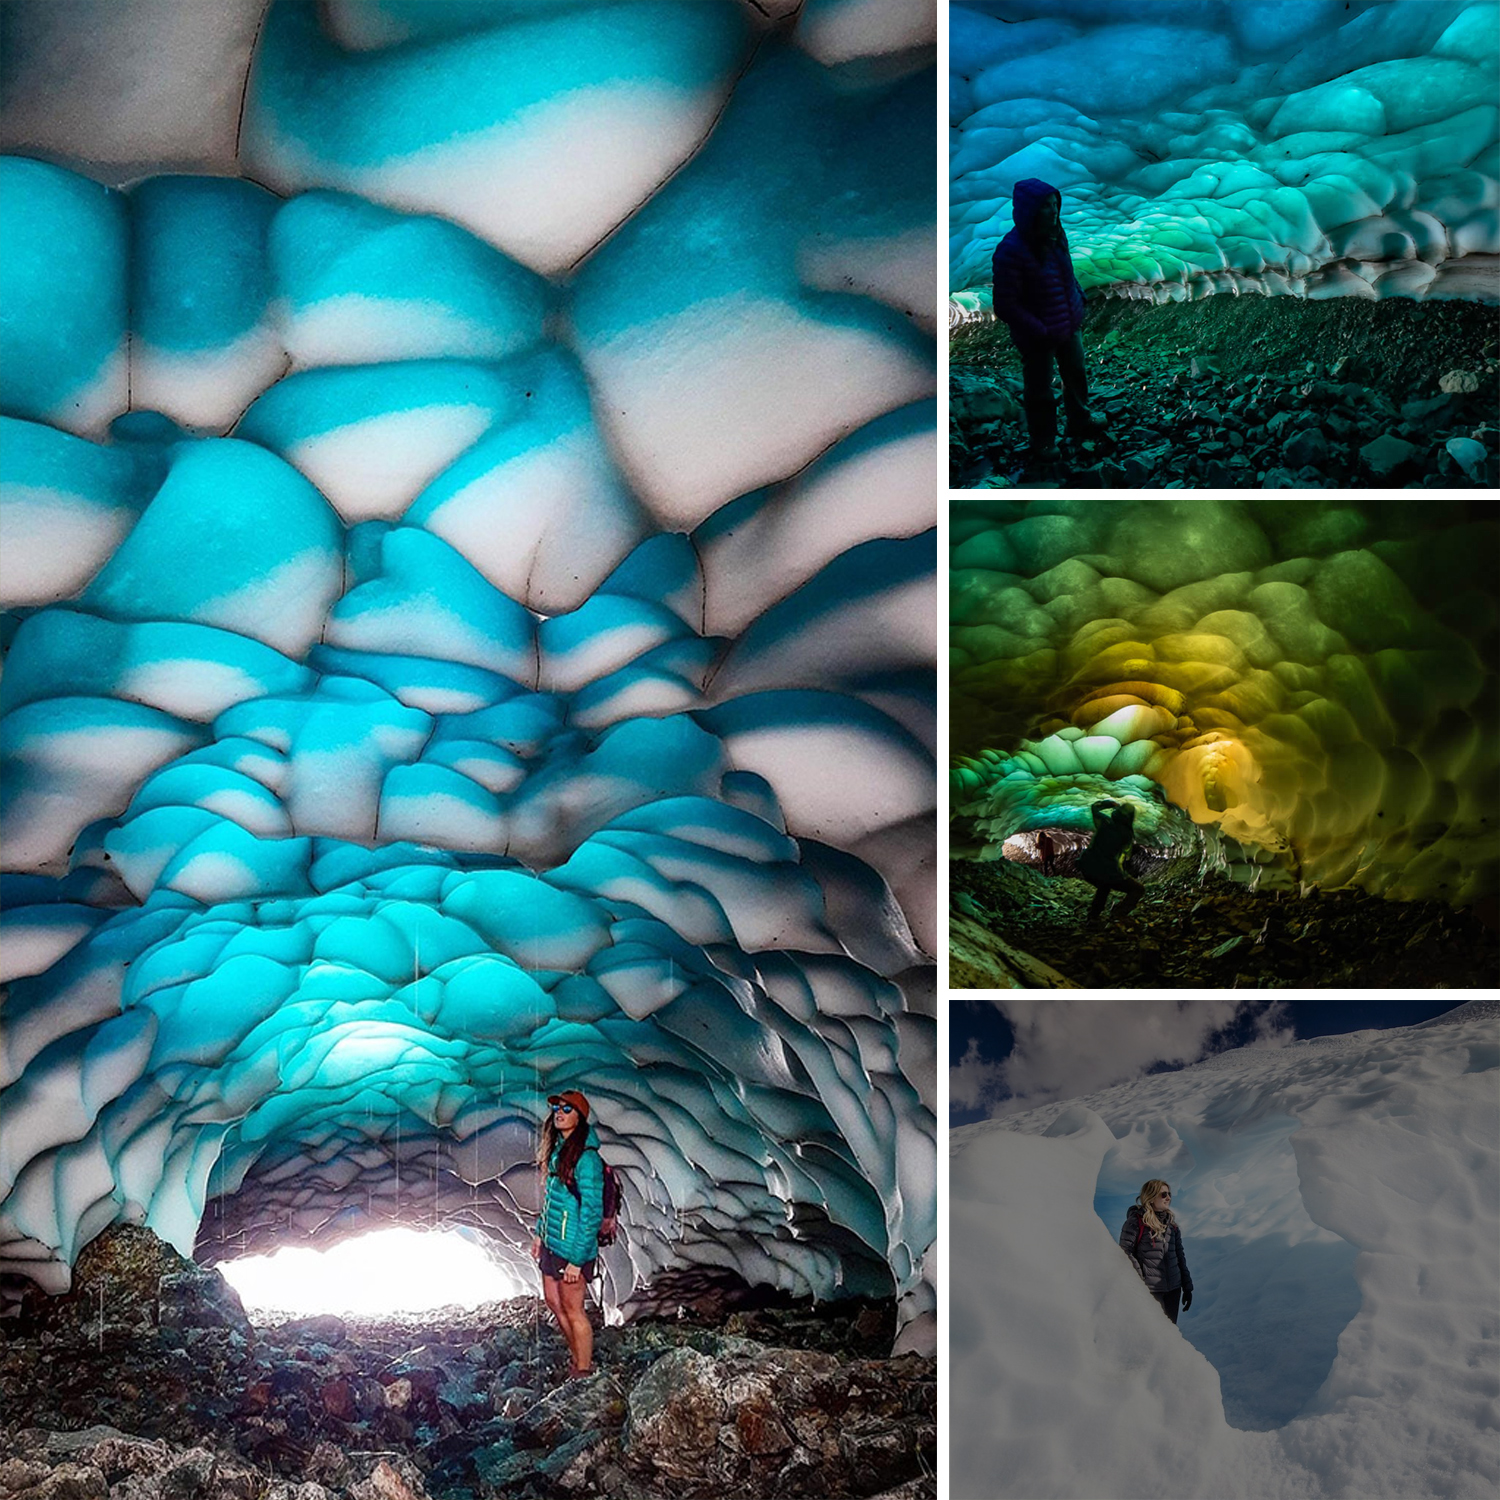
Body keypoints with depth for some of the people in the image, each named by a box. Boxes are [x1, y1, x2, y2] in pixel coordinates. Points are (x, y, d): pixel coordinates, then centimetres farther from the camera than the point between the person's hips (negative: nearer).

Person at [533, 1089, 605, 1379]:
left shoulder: (586, 1158, -21)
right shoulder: (557, 1149, 6)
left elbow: (591, 1213, -20)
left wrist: (577, 1259, -21)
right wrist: (539, 1233, 19)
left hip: (571, 1247, -9)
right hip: (551, 1243, 9)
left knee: (573, 1311, 3)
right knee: (554, 1301, 19)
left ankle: (584, 1373, 17)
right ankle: (578, 1360, 35)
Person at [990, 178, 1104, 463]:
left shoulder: (1055, 236, -5)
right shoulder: (1011, 251, -27)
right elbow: (1006, 306, -24)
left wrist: (1079, 298, 3)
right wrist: (1040, 331, -23)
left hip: (1069, 327, 7)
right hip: (1039, 338, -7)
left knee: (1076, 376, 26)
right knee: (1039, 392, 11)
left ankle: (1080, 421, 50)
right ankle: (1042, 445, 31)